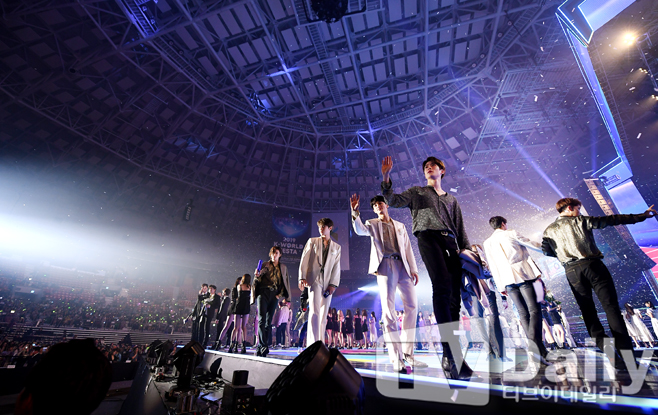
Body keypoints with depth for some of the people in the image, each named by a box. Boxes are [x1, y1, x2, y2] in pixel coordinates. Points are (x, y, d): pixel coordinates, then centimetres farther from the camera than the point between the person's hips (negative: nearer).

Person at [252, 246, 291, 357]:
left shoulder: (283, 267, 16)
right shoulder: (265, 265, 12)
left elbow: (286, 282, 13)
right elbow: (257, 280, 8)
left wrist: (280, 294, 1)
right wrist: (257, 275, -14)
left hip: (274, 295, 2)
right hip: (263, 292, -1)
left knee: (268, 322, 1)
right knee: (262, 320, -13)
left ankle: (261, 347, 6)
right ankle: (263, 345, -14)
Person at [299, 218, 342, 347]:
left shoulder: (336, 247, 15)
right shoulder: (312, 241, 12)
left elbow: (336, 266, 7)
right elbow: (304, 259, 4)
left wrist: (333, 284, -4)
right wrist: (302, 277, -7)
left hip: (328, 282, 2)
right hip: (314, 279, -2)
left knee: (324, 315, 5)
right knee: (314, 311, -14)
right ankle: (313, 344, -15)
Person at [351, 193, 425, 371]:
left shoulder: (400, 226, 23)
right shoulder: (372, 224, 14)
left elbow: (408, 249, 18)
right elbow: (360, 230, -9)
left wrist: (413, 269, 8)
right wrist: (355, 212, -24)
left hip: (403, 267, 4)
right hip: (385, 266, -4)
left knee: (412, 306, 1)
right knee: (388, 309, -8)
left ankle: (407, 353, 15)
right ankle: (396, 358, -2)